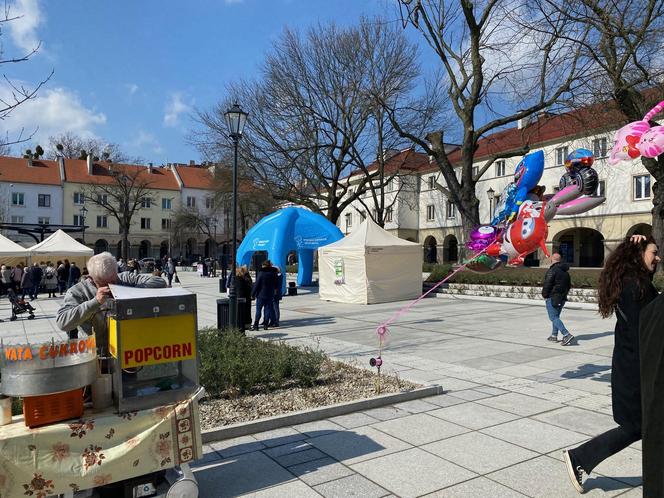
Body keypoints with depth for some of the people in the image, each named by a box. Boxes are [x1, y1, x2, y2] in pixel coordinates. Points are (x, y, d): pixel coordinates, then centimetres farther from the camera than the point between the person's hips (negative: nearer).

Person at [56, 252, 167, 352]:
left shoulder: (126, 279, 11)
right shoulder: (77, 292, 4)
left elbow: (160, 282, 3)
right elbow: (62, 323, -11)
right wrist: (95, 302, -19)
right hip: (98, 355, -1)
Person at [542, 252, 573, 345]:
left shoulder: (552, 270, -15)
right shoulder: (565, 271, 12)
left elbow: (547, 284, -18)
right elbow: (569, 285, 19)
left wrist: (544, 295, -6)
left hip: (553, 297, -8)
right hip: (562, 298, 9)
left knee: (554, 318, -7)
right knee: (556, 316, 19)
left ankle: (567, 335, -19)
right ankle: (554, 336, 23)